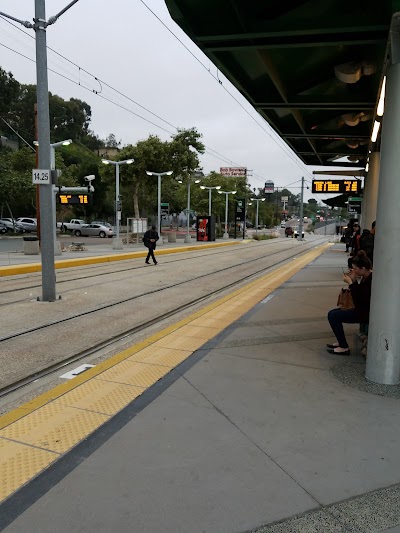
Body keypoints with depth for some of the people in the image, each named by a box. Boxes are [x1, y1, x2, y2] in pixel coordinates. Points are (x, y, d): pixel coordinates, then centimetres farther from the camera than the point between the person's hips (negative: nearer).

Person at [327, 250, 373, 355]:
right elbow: (359, 294, 11)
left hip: (366, 314, -10)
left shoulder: (371, 280, -26)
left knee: (332, 315, -11)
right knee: (333, 313, 11)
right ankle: (341, 342, 20)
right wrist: (353, 280, -2)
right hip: (363, 310, 10)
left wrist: (350, 283, -23)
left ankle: (344, 347, -3)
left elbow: (359, 304, -25)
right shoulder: (365, 277, 3)